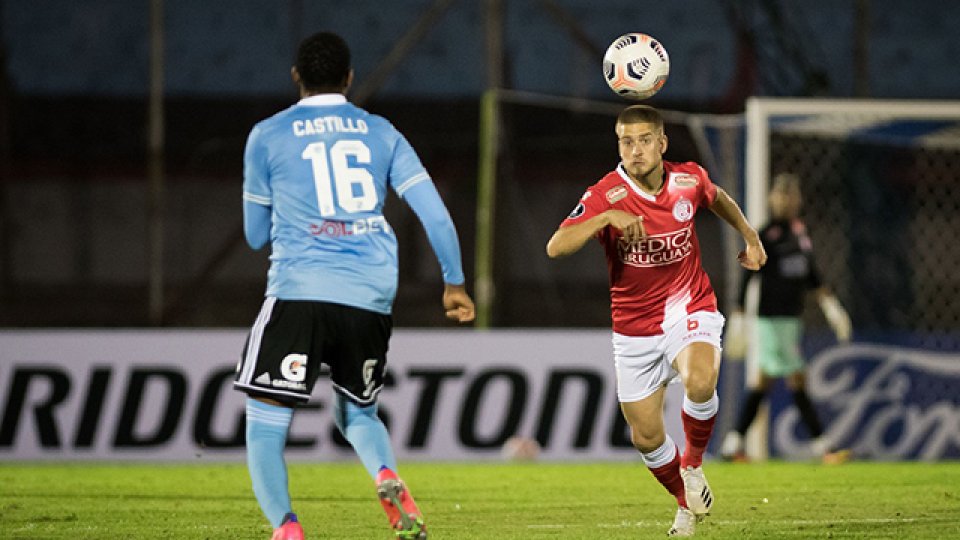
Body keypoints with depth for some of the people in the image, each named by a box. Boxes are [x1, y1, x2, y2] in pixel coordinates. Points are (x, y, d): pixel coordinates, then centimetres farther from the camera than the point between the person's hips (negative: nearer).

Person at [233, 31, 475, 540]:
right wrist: (454, 282, 19)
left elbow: (256, 235, 14)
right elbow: (435, 214, 8)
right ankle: (387, 477, -9)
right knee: (357, 413, 22)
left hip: (299, 292, -4)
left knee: (265, 421, 1)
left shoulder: (267, 136, 6)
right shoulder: (381, 133, 12)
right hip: (372, 298, 4)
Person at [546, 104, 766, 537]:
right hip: (635, 329, 0)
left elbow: (717, 198, 20)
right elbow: (556, 247, -32)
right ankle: (686, 505, 34)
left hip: (690, 312, 0)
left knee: (700, 384, -33)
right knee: (646, 437, 5)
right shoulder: (606, 196, -17)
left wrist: (749, 235, 15)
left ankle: (693, 465, -4)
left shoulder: (689, 179, -7)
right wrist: (606, 217, -43)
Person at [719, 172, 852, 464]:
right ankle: (821, 445, -6)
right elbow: (746, 278, -11)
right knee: (796, 379, -8)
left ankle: (733, 443, 16)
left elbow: (810, 272, 22)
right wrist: (738, 320, -13)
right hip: (772, 318, -8)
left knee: (765, 380, 11)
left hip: (792, 317, 8)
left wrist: (828, 303, 19)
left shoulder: (799, 230, 11)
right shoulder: (767, 236, -12)